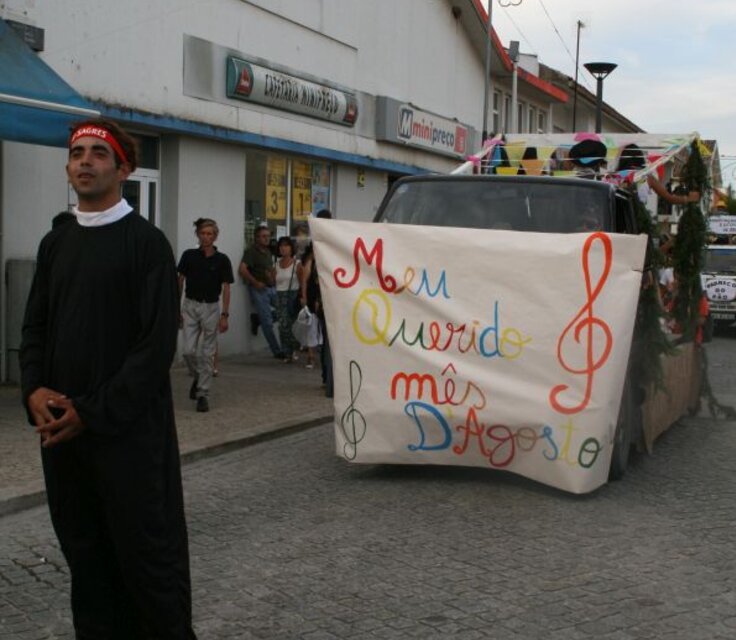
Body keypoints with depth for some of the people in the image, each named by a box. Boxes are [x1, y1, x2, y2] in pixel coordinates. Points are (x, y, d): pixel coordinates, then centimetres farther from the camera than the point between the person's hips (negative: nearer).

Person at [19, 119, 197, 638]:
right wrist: (35, 389, -4)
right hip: (61, 429, 6)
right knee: (85, 552, 13)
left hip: (129, 429, -6)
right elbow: (36, 327, 15)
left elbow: (157, 343, -12)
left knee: (147, 552, 0)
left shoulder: (146, 242, -6)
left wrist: (94, 411, -15)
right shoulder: (55, 243, 13)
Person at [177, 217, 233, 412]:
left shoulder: (222, 260, -3)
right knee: (188, 350, -4)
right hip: (190, 306, 1)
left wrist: (224, 315, -9)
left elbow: (226, 288, -2)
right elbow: (180, 282, 5)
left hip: (211, 308, -1)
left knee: (207, 353, 1)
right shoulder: (189, 256, 0)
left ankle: (203, 394, 8)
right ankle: (197, 377, 26)